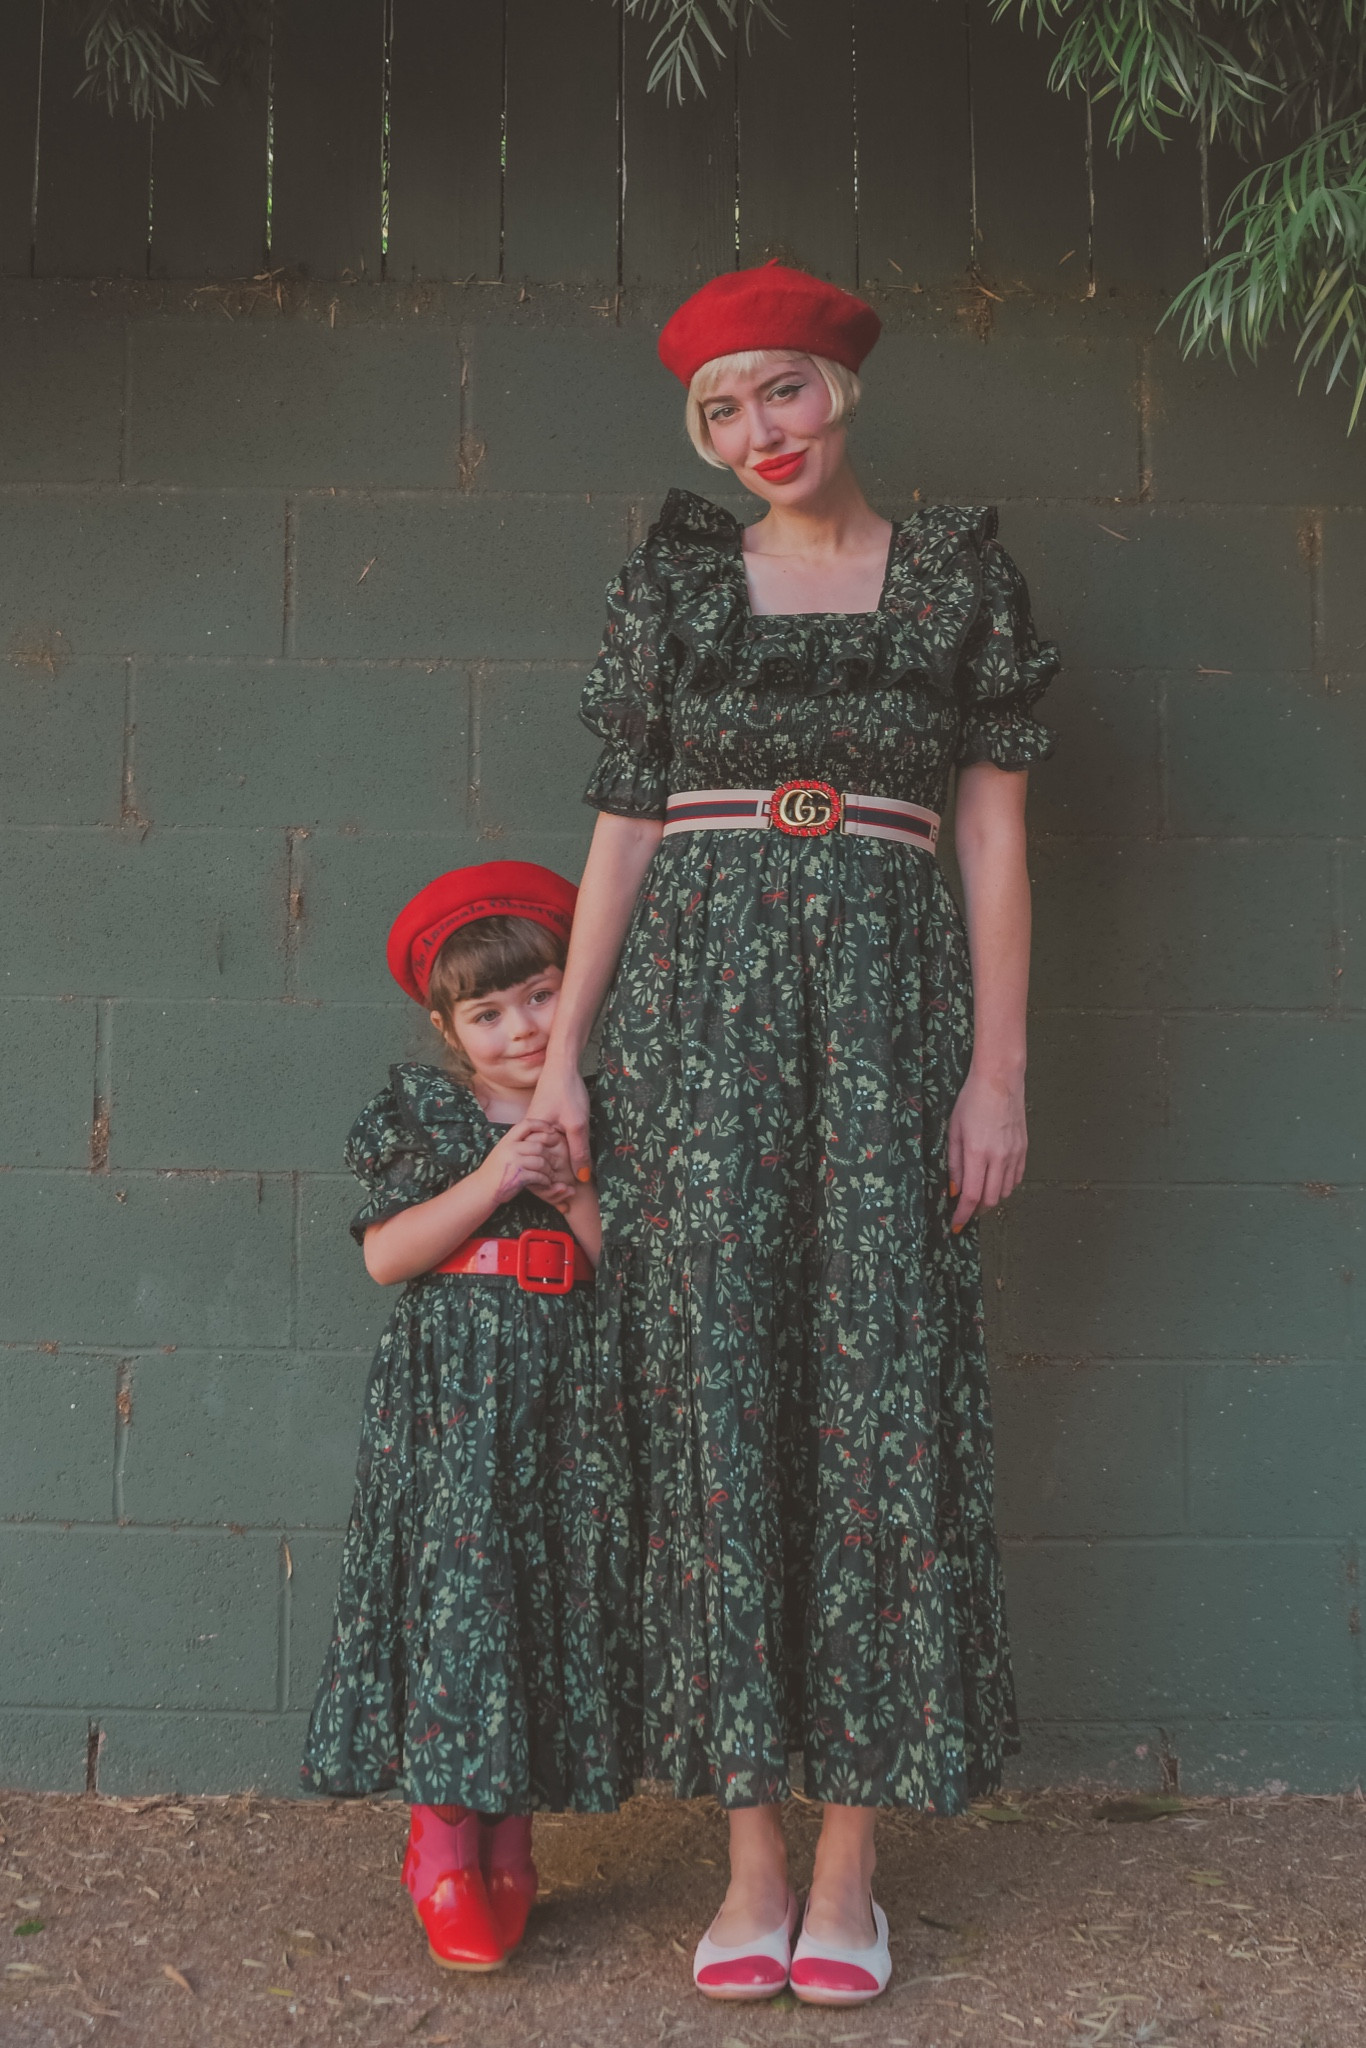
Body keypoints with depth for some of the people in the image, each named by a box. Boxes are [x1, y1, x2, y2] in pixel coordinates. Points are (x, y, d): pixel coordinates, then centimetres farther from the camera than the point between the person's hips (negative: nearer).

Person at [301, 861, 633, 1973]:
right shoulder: (419, 1110, 4)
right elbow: (386, 1254, -6)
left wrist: (575, 1192, -13)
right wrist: (489, 1182, -15)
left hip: (566, 1397, 2)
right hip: (448, 1397, -2)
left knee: (553, 1594, 3)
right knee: (454, 1579, -10)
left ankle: (508, 1839, 16)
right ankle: (441, 1838, 2)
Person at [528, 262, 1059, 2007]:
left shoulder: (961, 578, 9)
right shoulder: (672, 583, 12)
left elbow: (994, 832, 5)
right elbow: (624, 828, 10)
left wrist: (998, 1067, -3)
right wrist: (560, 1053, 3)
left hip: (885, 1003, -1)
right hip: (692, 1007, 1)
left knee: (879, 1387, -4)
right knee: (713, 1388, -3)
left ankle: (850, 1864, 7)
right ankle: (751, 1858, 7)